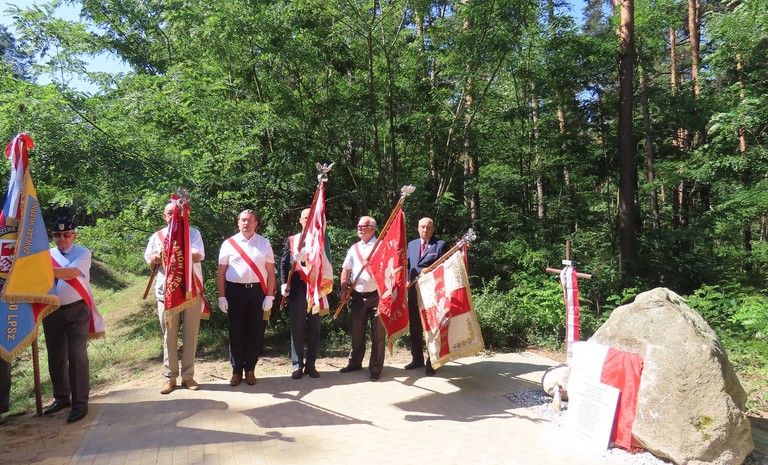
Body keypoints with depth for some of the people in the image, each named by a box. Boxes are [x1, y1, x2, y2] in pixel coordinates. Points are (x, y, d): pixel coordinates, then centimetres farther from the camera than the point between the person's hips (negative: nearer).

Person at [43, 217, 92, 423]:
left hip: (76, 311, -4)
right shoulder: (47, 255, 8)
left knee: (77, 356, -4)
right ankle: (61, 398, 30)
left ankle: (80, 403, 4)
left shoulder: (83, 253, -4)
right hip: (52, 312, 4)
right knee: (55, 357, 14)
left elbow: (71, 273, -22)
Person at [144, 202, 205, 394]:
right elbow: (150, 261, 13)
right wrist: (156, 258, -9)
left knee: (190, 335, 4)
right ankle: (170, 377, 17)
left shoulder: (193, 233, 4)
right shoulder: (157, 236, 11)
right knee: (169, 336, 7)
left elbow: (197, 256, -10)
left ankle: (188, 375, 15)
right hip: (166, 291, 2)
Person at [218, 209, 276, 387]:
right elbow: (221, 272, 4)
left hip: (257, 291, 1)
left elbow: (271, 272, 4)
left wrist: (269, 297, -3)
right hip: (235, 291, 0)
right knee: (236, 332, 6)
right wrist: (221, 297, -2)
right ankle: (236, 371, 18)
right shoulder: (229, 243, 4)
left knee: (255, 332, 6)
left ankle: (250, 370, 20)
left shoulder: (264, 243, 6)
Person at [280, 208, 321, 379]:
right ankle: (297, 365, 13)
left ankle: (310, 364, 16)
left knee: (314, 327, 6)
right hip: (297, 288, 0)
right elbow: (284, 263, 10)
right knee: (297, 328, 4)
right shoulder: (291, 240, 10)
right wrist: (284, 283, -1)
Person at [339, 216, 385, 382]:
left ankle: (375, 368, 10)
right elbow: (346, 270, 17)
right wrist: (344, 289, 8)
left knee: (378, 333, 1)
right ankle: (354, 362, 29)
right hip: (358, 296, 5)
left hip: (377, 295, -5)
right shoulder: (354, 248, 13)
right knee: (357, 332, 14)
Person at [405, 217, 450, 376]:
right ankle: (417, 359, 27)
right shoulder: (411, 244, 14)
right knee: (414, 327, 13)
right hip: (413, 291, 5)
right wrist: (407, 280, 3)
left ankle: (432, 362, 14)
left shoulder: (441, 244, -3)